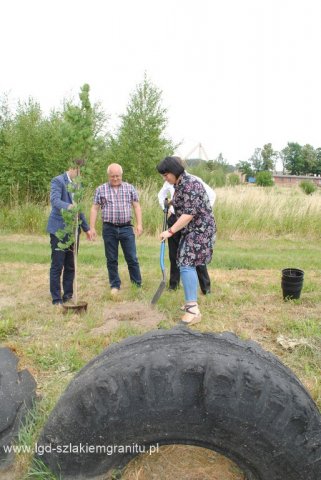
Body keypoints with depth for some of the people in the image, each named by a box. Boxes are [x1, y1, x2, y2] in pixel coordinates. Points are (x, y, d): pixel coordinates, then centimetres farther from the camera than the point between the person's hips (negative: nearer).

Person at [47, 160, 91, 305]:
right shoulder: (58, 181, -8)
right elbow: (54, 200, -25)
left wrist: (86, 228, 21)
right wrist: (68, 206, -44)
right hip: (59, 229, -7)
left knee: (70, 266, 10)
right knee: (57, 266, -1)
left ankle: (68, 296, 20)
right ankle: (56, 299, 7)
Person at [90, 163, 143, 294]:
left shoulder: (130, 188, 7)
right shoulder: (101, 189, 5)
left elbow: (136, 206, 6)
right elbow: (94, 209, 5)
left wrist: (139, 224, -3)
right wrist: (92, 227, -1)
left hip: (126, 228, 0)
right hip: (109, 229, 0)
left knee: (132, 258, 1)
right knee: (111, 260, 8)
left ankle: (137, 285, 12)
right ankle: (115, 286, 20)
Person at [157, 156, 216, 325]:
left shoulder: (190, 184, -19)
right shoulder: (179, 185, 10)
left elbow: (189, 214, -26)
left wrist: (170, 231, -26)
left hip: (200, 229, -10)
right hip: (191, 230, 10)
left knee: (186, 265, -16)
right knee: (187, 265, 12)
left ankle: (193, 310, -17)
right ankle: (191, 302, 23)